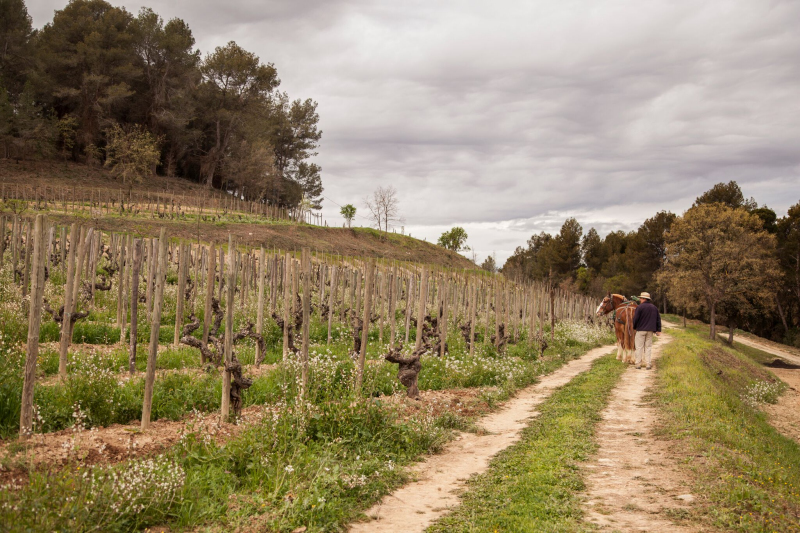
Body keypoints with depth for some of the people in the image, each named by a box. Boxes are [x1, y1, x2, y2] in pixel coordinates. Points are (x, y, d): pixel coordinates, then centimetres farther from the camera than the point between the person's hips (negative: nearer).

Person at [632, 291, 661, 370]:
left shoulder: (640, 307, -11)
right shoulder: (654, 308, 9)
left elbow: (635, 318, -11)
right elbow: (658, 319, 11)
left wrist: (633, 327, 4)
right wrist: (658, 330, 14)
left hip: (640, 329, -5)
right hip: (650, 330, 5)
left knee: (639, 347, 2)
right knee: (648, 347, 9)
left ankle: (638, 364, 4)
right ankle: (648, 364, 6)